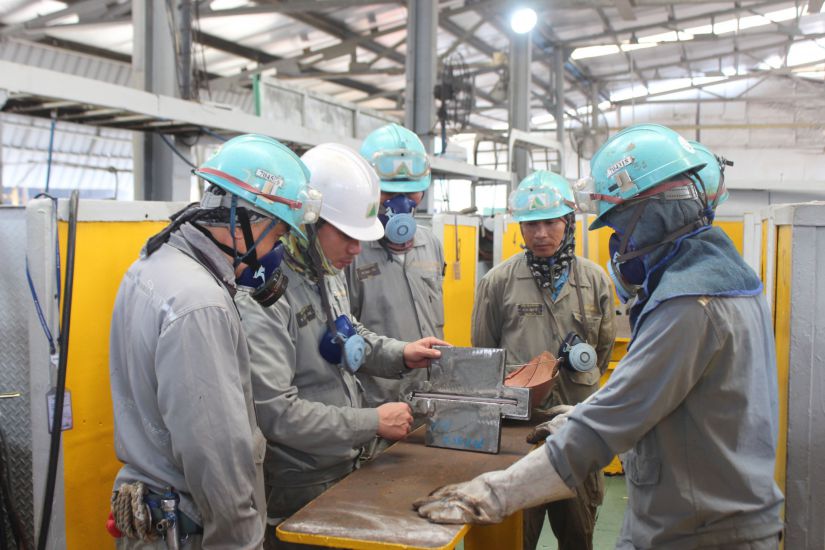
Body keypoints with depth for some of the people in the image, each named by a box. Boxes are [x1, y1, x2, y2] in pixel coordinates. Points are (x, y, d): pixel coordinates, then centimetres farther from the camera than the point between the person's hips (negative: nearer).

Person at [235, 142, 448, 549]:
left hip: (343, 468, 9)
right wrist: (372, 423, -23)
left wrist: (400, 355, 1)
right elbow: (275, 412, -30)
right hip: (295, 488, -8)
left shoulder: (327, 270, 4)